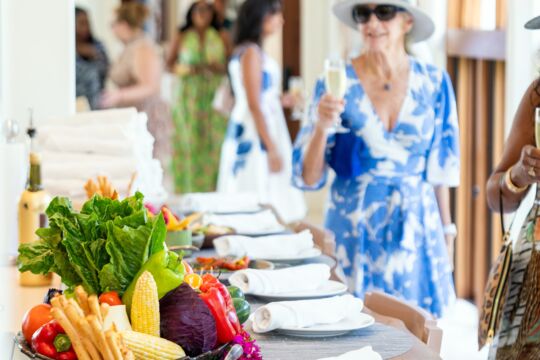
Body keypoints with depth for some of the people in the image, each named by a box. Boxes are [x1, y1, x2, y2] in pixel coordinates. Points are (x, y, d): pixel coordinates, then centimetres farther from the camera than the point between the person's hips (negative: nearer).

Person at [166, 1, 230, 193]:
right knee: (189, 139, -6)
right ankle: (188, 190, -2)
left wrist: (219, 68, -10)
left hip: (215, 96, 1)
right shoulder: (181, 37, 7)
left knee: (215, 140, -7)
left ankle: (214, 187, -3)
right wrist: (186, 69, -11)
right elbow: (169, 63, 7)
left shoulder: (221, 37, 10)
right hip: (188, 96, -1)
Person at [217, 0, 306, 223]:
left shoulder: (245, 50, 15)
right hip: (256, 136, -10)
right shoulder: (251, 52, -13)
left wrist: (280, 100, 27)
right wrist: (272, 148, -19)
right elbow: (254, 106, -18)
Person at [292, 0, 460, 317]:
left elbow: (440, 166, 8)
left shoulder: (433, 82, 1)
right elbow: (309, 178, -6)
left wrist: (446, 229, 7)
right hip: (354, 225, -1)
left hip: (417, 223, 1)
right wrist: (321, 128, -22)